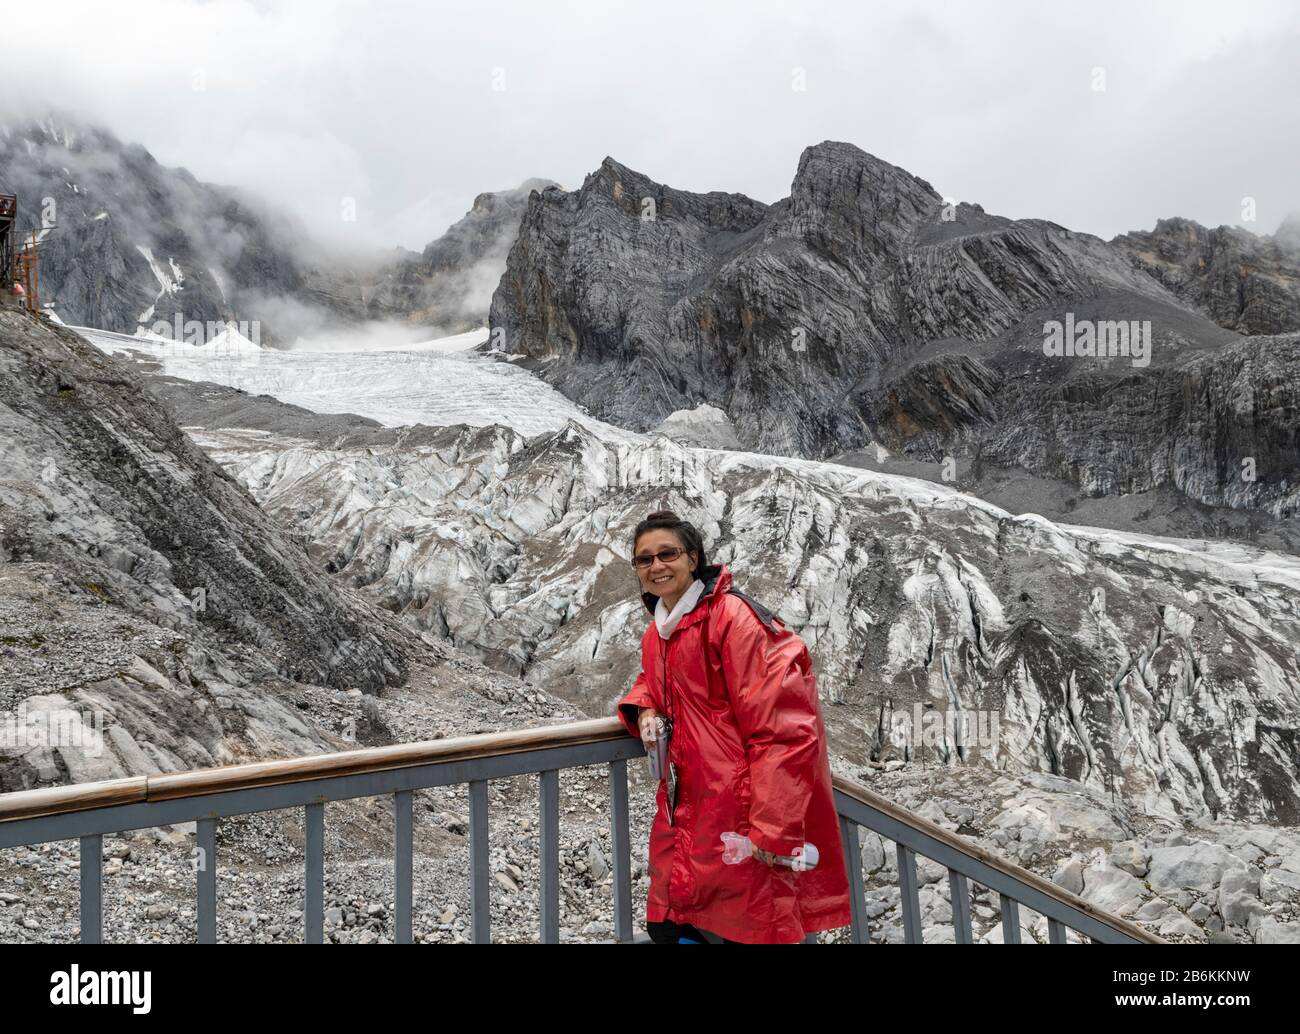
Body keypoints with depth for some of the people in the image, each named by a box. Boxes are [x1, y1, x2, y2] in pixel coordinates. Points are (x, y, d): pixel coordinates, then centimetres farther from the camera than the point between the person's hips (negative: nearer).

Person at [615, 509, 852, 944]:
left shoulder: (734, 619, -15)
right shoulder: (657, 634, 10)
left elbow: (779, 729, -19)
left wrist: (772, 829, -21)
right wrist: (645, 710, 7)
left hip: (739, 815, -8)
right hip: (685, 810, 8)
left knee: (745, 932, -1)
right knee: (665, 927, 11)